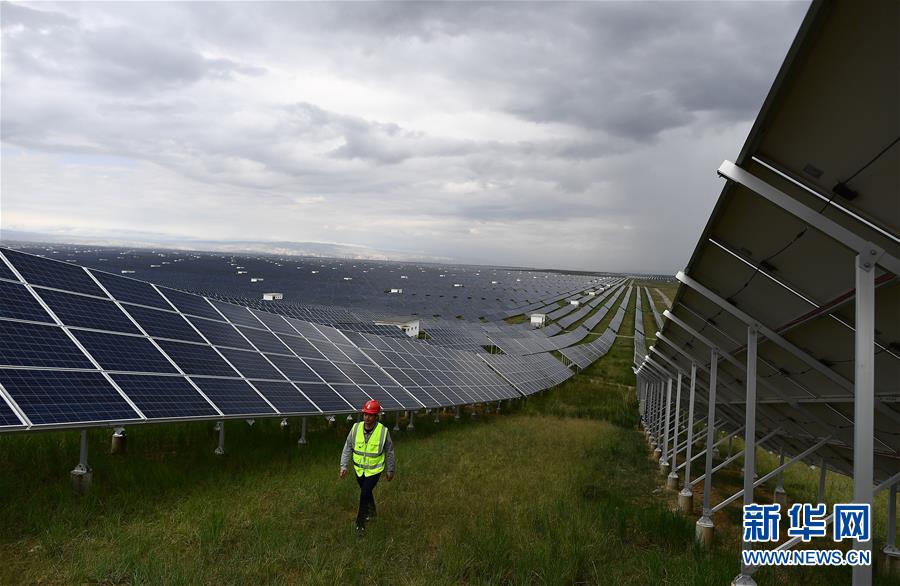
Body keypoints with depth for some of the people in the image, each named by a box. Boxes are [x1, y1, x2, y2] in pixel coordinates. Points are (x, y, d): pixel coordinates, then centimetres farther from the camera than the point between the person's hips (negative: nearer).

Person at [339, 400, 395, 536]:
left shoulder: (383, 431, -19)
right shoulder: (356, 428, -13)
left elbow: (389, 452, -6)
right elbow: (347, 448, -5)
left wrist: (390, 470, 1)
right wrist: (344, 466, -11)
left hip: (374, 470, -4)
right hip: (359, 469, 4)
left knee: (364, 494, -12)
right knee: (366, 491, 23)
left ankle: (360, 524, 4)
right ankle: (371, 511, 51)